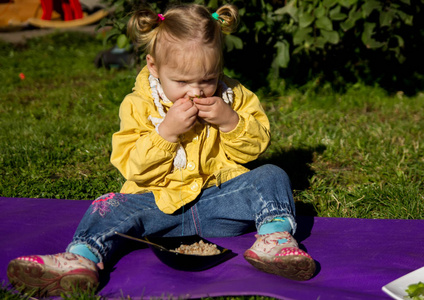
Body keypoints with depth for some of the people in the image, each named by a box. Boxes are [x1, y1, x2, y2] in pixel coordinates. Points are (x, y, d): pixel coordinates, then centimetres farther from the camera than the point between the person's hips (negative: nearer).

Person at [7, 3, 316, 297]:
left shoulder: (233, 96, 4)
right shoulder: (138, 106, -3)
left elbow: (255, 147, 4)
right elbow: (134, 170, -10)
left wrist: (230, 121, -15)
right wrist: (166, 131, -24)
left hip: (220, 201, 2)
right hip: (162, 204, -1)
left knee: (271, 177, -17)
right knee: (114, 207, -23)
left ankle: (275, 236, -34)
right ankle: (82, 258, -44)